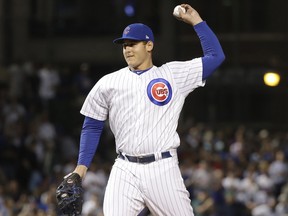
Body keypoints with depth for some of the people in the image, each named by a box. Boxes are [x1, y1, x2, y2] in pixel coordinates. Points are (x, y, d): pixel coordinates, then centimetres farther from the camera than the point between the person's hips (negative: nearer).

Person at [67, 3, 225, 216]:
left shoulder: (173, 74, 7)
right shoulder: (108, 83, 10)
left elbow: (216, 56, 6)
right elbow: (92, 127, 15)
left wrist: (196, 21, 6)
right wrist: (82, 166, 5)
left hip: (163, 169, -1)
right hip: (125, 171, 1)